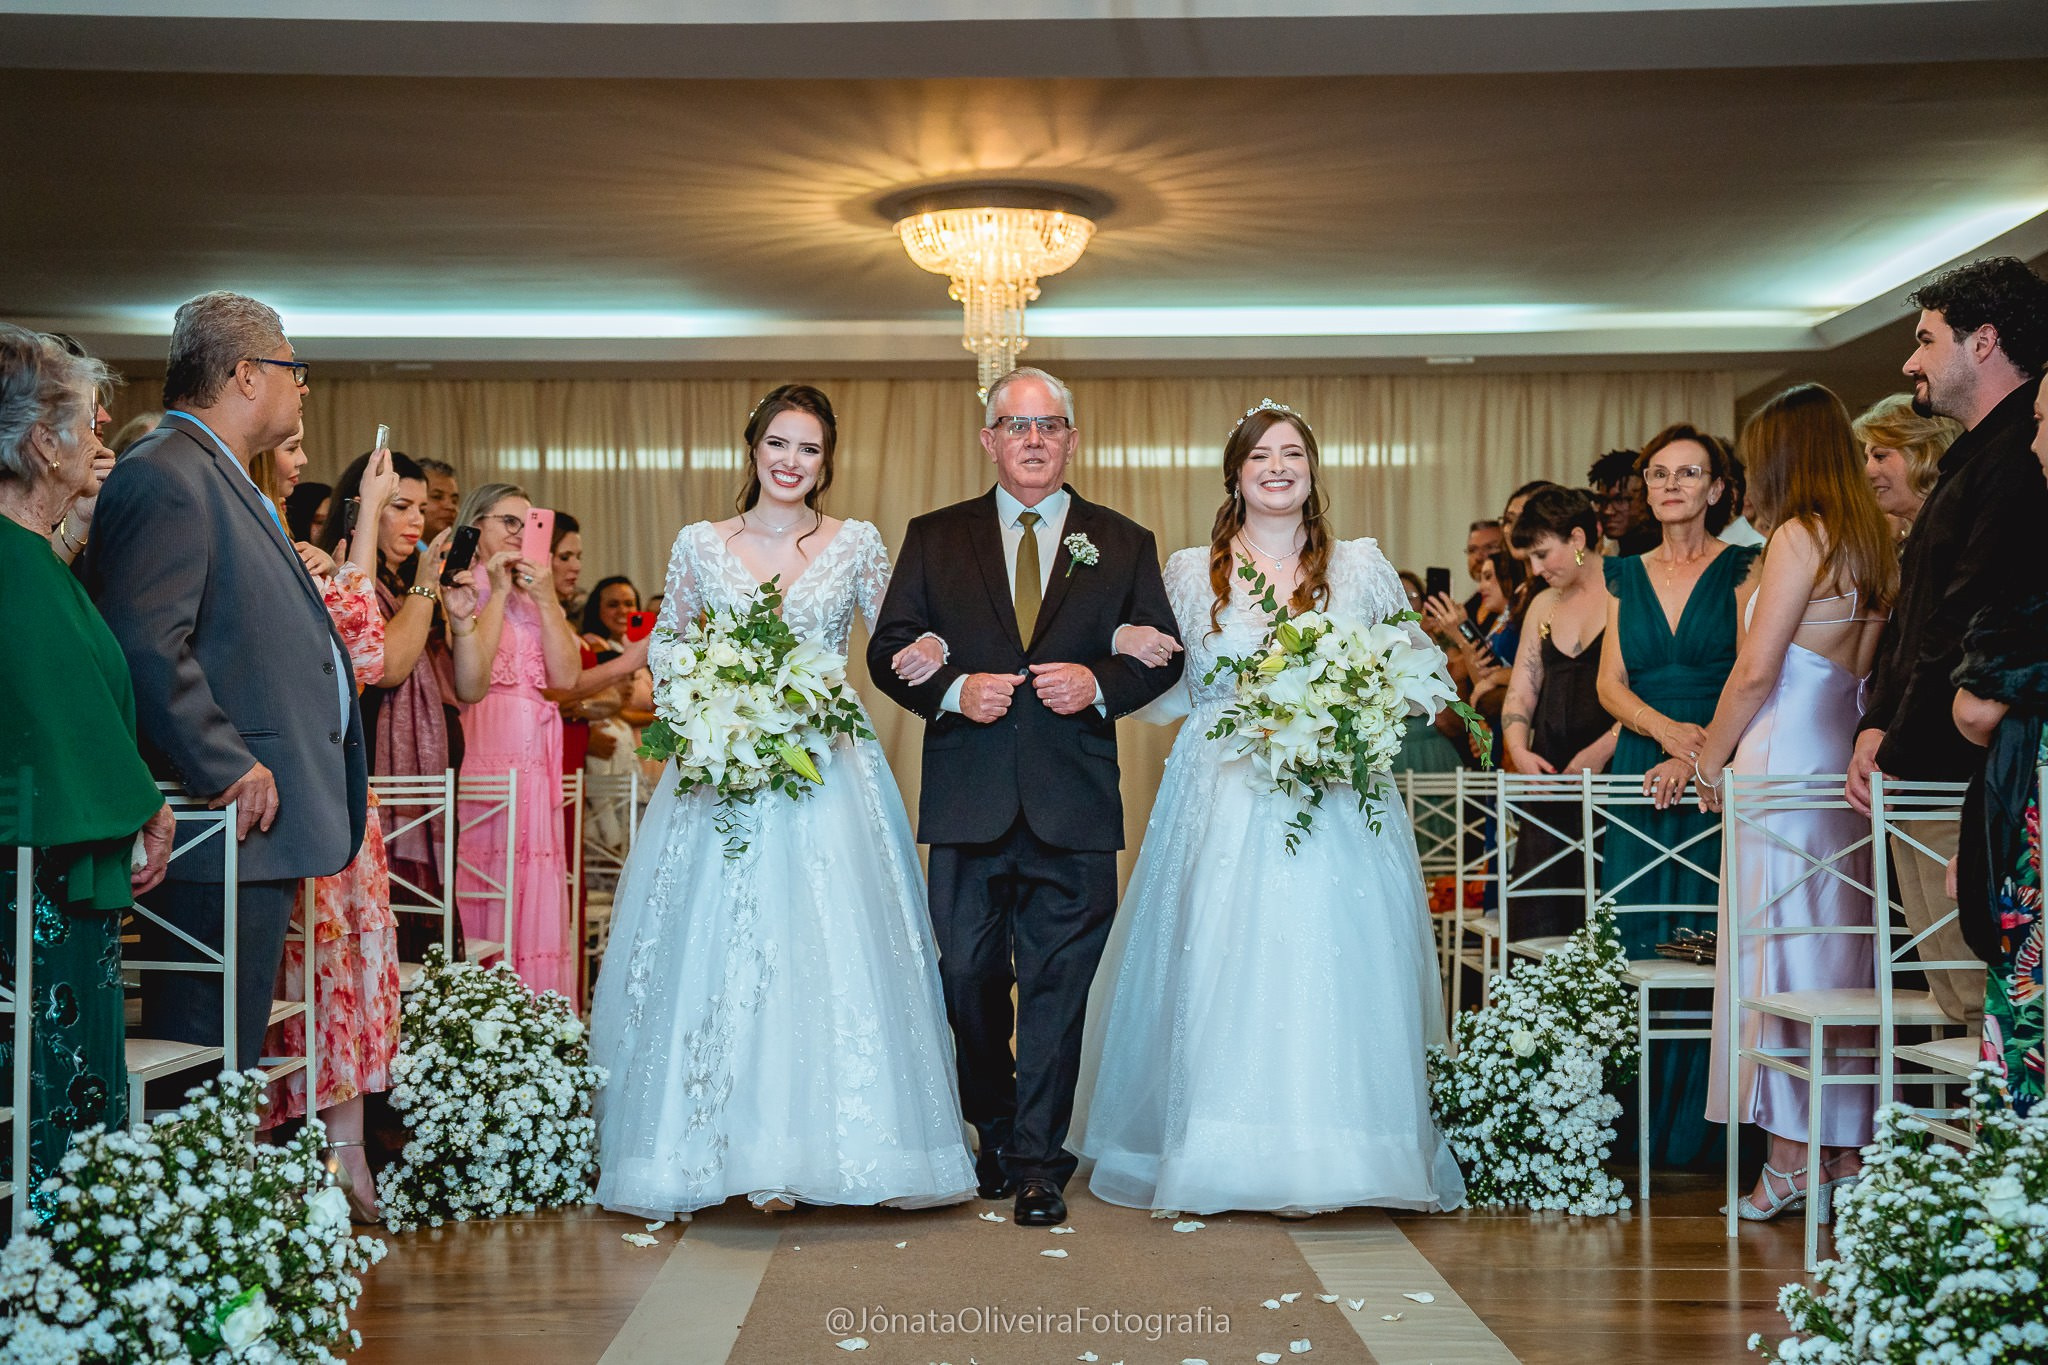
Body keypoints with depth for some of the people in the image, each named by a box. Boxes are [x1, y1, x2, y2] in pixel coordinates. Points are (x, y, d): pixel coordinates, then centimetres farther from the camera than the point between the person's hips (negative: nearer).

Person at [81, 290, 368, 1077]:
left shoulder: (225, 481, 22)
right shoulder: (164, 478, -12)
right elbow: (147, 648, -22)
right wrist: (227, 770, -20)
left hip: (261, 831, 11)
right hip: (227, 830, -11)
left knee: (233, 1055, 12)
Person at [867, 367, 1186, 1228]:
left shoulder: (1124, 544, 10)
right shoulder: (934, 539, 10)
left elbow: (1163, 655, 8)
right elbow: (889, 649, 6)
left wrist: (1099, 684, -11)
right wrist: (954, 690, -12)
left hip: (1073, 802, -1)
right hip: (967, 798, 1)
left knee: (1058, 982, 1)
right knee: (968, 974, 7)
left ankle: (1038, 1161, 9)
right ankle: (995, 1130, 28)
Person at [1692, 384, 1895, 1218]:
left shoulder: (1800, 535, -10)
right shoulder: (1873, 544, 14)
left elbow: (1755, 671, -13)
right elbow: (1862, 668, 16)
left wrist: (1710, 756, -1)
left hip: (1784, 757, -8)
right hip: (1846, 757, 8)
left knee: (1779, 941, -4)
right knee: (1840, 945, 10)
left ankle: (1794, 1155, -2)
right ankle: (1847, 1146, 14)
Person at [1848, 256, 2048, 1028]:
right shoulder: (1973, 454, 22)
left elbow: (1970, 627, -18)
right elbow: (1912, 614, 22)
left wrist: (1900, 747, -11)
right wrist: (1878, 726, 9)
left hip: (1969, 782, -10)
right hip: (1921, 772, 10)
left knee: (1981, 999, -8)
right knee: (1957, 999, 10)